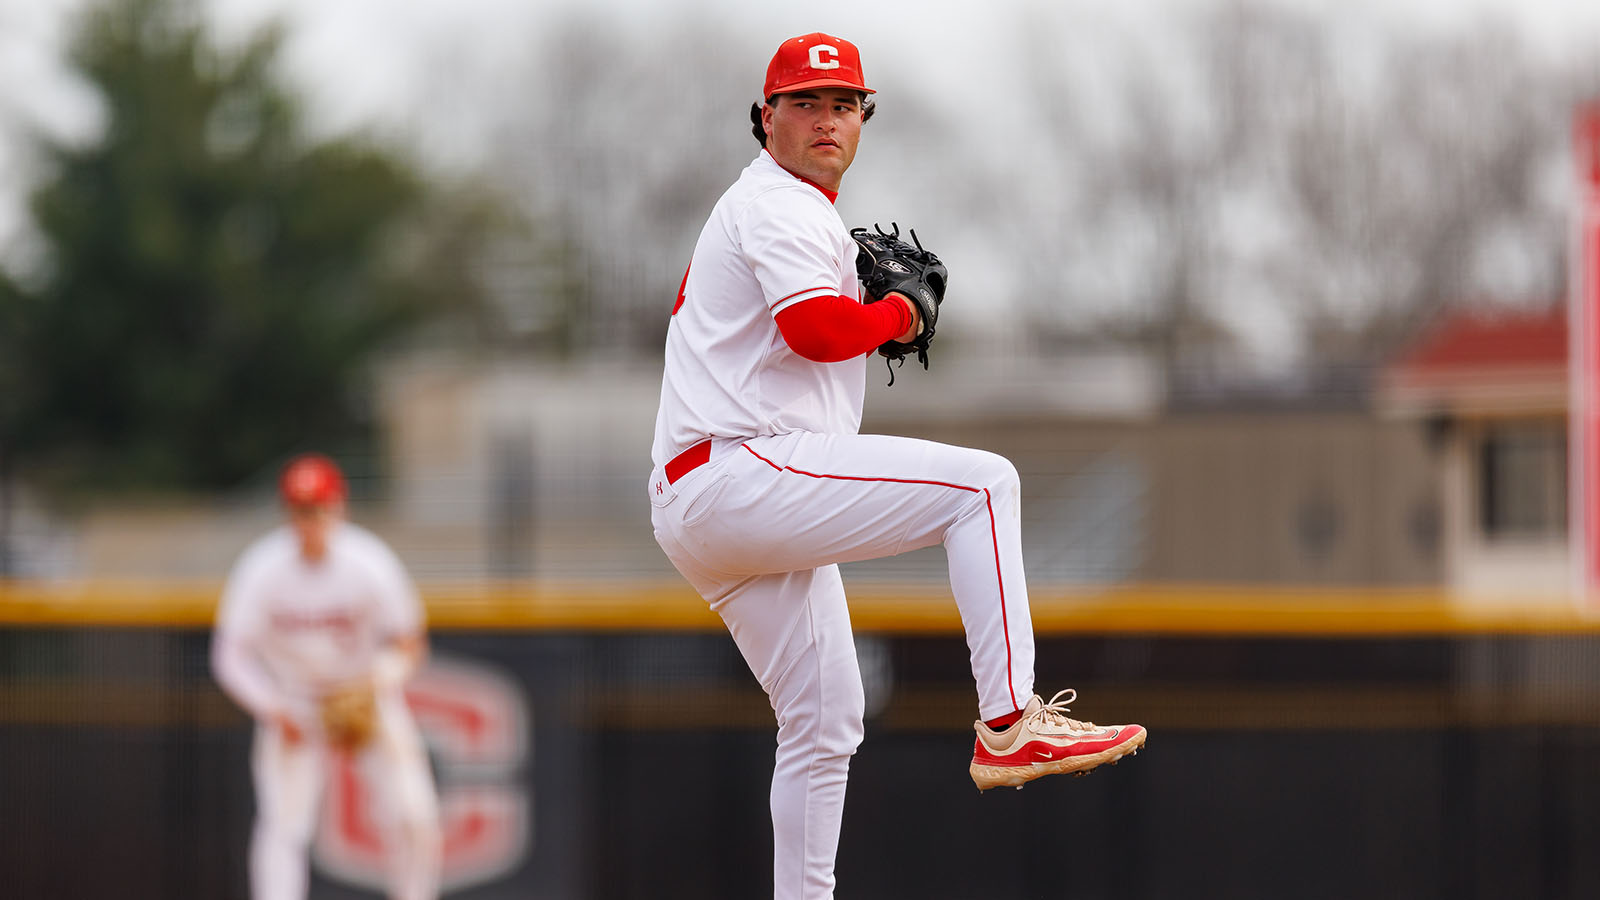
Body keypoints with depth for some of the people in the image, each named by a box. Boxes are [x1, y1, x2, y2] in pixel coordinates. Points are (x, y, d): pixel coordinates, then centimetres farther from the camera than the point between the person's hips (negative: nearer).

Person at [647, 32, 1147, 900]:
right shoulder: (783, 208, -7)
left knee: (825, 723, 13)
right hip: (735, 475, -11)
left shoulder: (743, 210, 25)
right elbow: (817, 330, -23)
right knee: (980, 483, -18)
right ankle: (1009, 722, -25)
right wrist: (896, 313, -4)